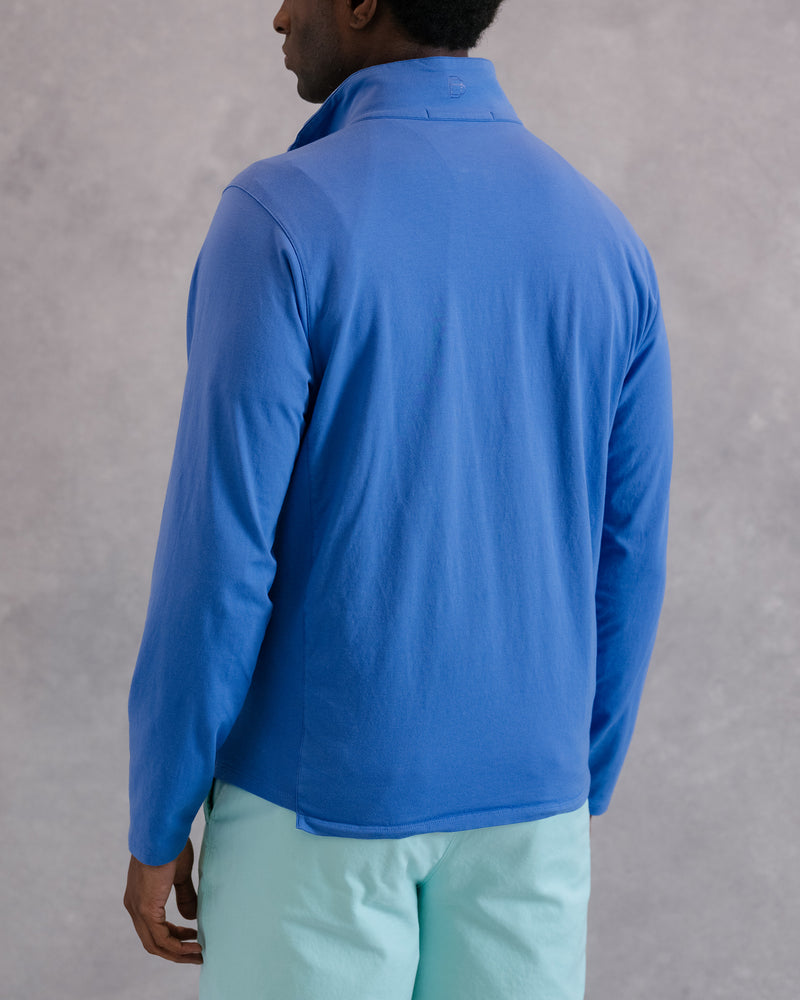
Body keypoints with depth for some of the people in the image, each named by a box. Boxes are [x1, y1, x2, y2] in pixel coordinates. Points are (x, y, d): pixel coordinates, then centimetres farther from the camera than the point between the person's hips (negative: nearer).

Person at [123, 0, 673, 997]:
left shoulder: (278, 223, -16)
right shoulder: (605, 243, 0)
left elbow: (218, 556, -17)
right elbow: (623, 567, 4)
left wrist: (157, 823, -5)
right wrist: (573, 802, 16)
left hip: (321, 795, -4)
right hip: (516, 803, 5)